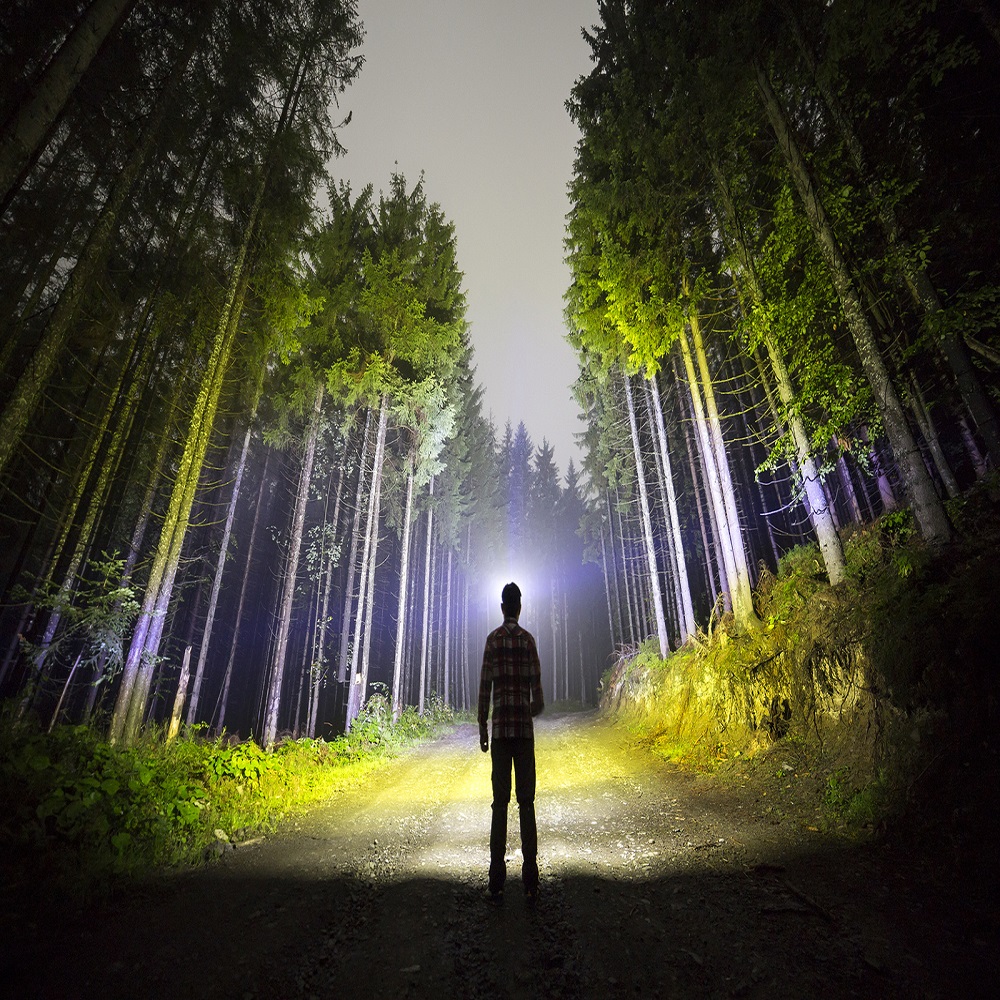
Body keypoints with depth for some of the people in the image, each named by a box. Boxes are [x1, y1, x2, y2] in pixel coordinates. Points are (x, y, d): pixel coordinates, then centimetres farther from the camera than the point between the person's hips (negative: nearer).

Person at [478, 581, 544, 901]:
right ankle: (530, 878, 10)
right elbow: (536, 688, -2)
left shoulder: (493, 639, 0)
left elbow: (485, 687, -2)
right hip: (524, 727, 0)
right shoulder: (528, 639, 0)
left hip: (500, 727, 0)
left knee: (500, 801, 6)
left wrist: (482, 728, 6)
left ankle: (497, 878, 10)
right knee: (526, 801, 6)